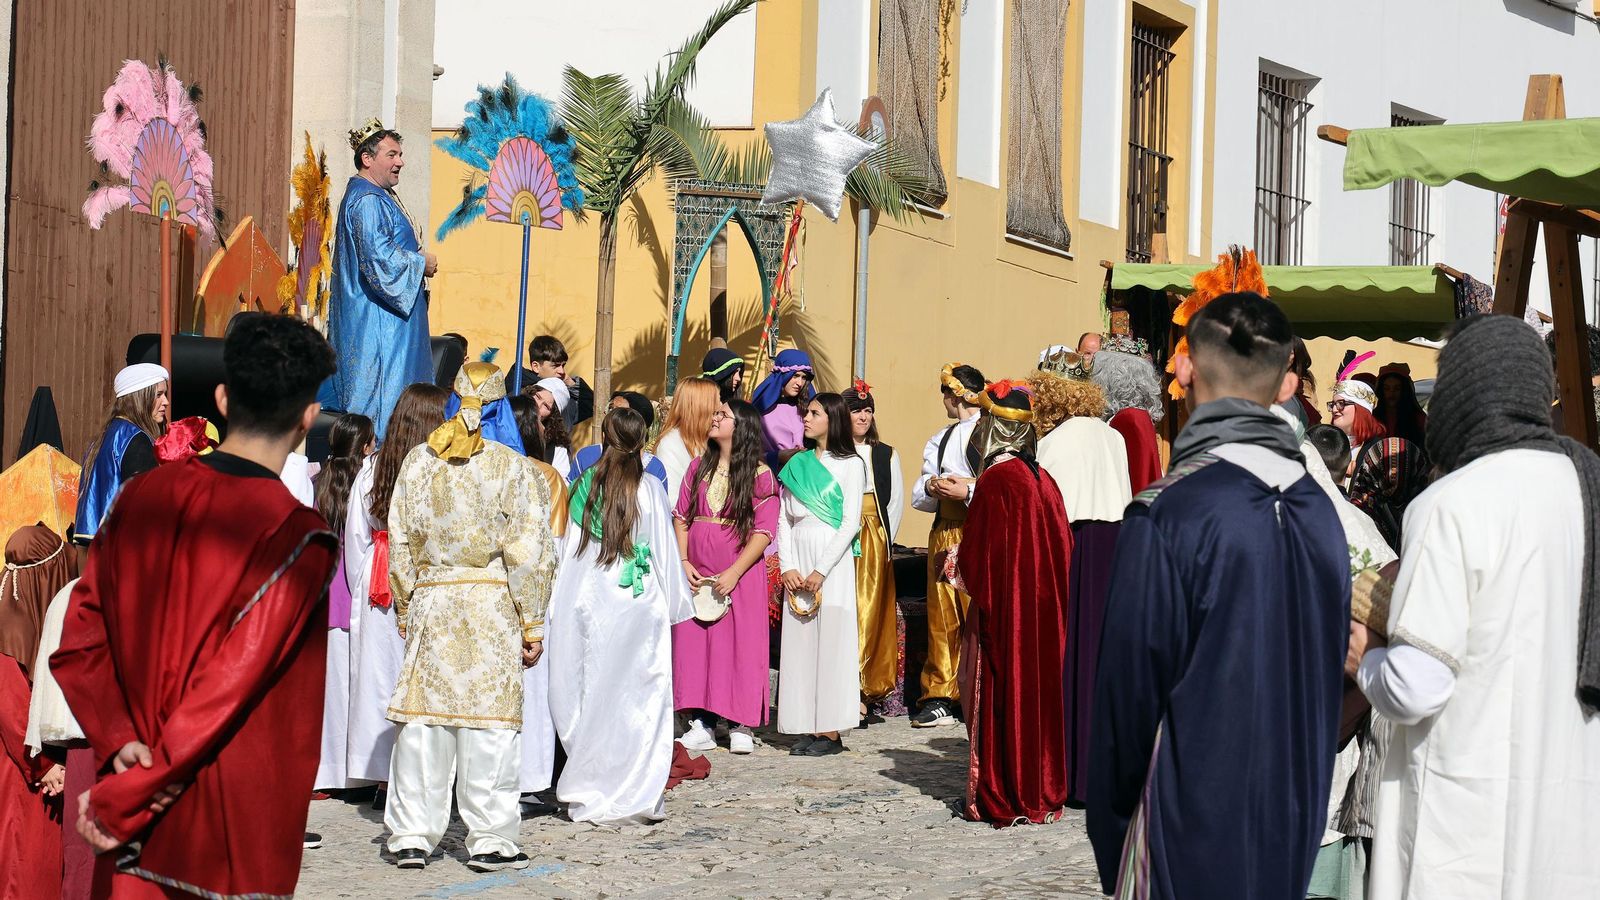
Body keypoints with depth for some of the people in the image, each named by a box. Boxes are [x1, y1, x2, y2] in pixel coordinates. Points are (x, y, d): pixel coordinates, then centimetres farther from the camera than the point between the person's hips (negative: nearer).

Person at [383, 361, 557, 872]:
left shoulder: (418, 461, 6)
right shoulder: (512, 467, -4)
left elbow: (401, 543, 9)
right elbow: (528, 552, -7)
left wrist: (405, 611, 18)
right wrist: (532, 623, -1)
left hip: (429, 601, 3)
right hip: (493, 603, -3)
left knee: (424, 719, 7)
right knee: (488, 721, 1)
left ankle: (412, 835, 13)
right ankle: (489, 839, 6)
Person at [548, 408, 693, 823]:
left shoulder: (585, 486, 1)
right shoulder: (649, 490, -4)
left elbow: (569, 549, 5)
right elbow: (664, 552, 2)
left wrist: (561, 607, 11)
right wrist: (674, 602, 12)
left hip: (587, 600, 2)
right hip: (638, 606, -2)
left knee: (590, 695, 9)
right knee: (640, 697, 3)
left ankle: (588, 794, 13)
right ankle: (634, 794, 4)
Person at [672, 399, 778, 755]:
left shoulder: (759, 475, -3)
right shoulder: (698, 467, 12)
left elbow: (764, 530, -8)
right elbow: (681, 516, 11)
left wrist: (734, 573, -15)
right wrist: (683, 562, -2)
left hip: (740, 570, -4)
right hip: (696, 572, 5)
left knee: (741, 643, -3)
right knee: (694, 642, 3)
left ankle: (740, 726, 4)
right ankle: (702, 724, 9)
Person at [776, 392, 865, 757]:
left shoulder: (850, 465, 1)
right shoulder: (797, 464, 14)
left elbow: (850, 523, -6)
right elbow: (784, 520, 10)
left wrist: (821, 571, -12)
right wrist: (788, 567, -3)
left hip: (832, 562, -5)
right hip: (797, 564, 5)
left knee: (831, 641, -5)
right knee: (799, 643, 2)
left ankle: (830, 731, -2)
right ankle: (807, 727, 6)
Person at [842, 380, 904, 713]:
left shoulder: (887, 455, 13)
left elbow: (896, 501, 10)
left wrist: (884, 539, 0)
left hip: (875, 543, 3)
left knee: (870, 610, 0)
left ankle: (868, 685, 4)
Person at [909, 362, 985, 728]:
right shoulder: (939, 440, 21)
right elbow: (918, 496, 20)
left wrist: (968, 491, -16)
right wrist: (933, 486, -1)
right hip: (944, 533, 7)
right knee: (941, 616, 8)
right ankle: (939, 697, 14)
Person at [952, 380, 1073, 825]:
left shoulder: (995, 480, -15)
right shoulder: (1043, 479, 6)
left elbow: (980, 555, -16)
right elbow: (1061, 547, 11)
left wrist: (962, 568, 4)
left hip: (1005, 606, -7)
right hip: (1044, 606, 7)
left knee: (1003, 693, 1)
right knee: (1039, 687, 13)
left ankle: (1001, 797, 6)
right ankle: (1044, 789, 19)